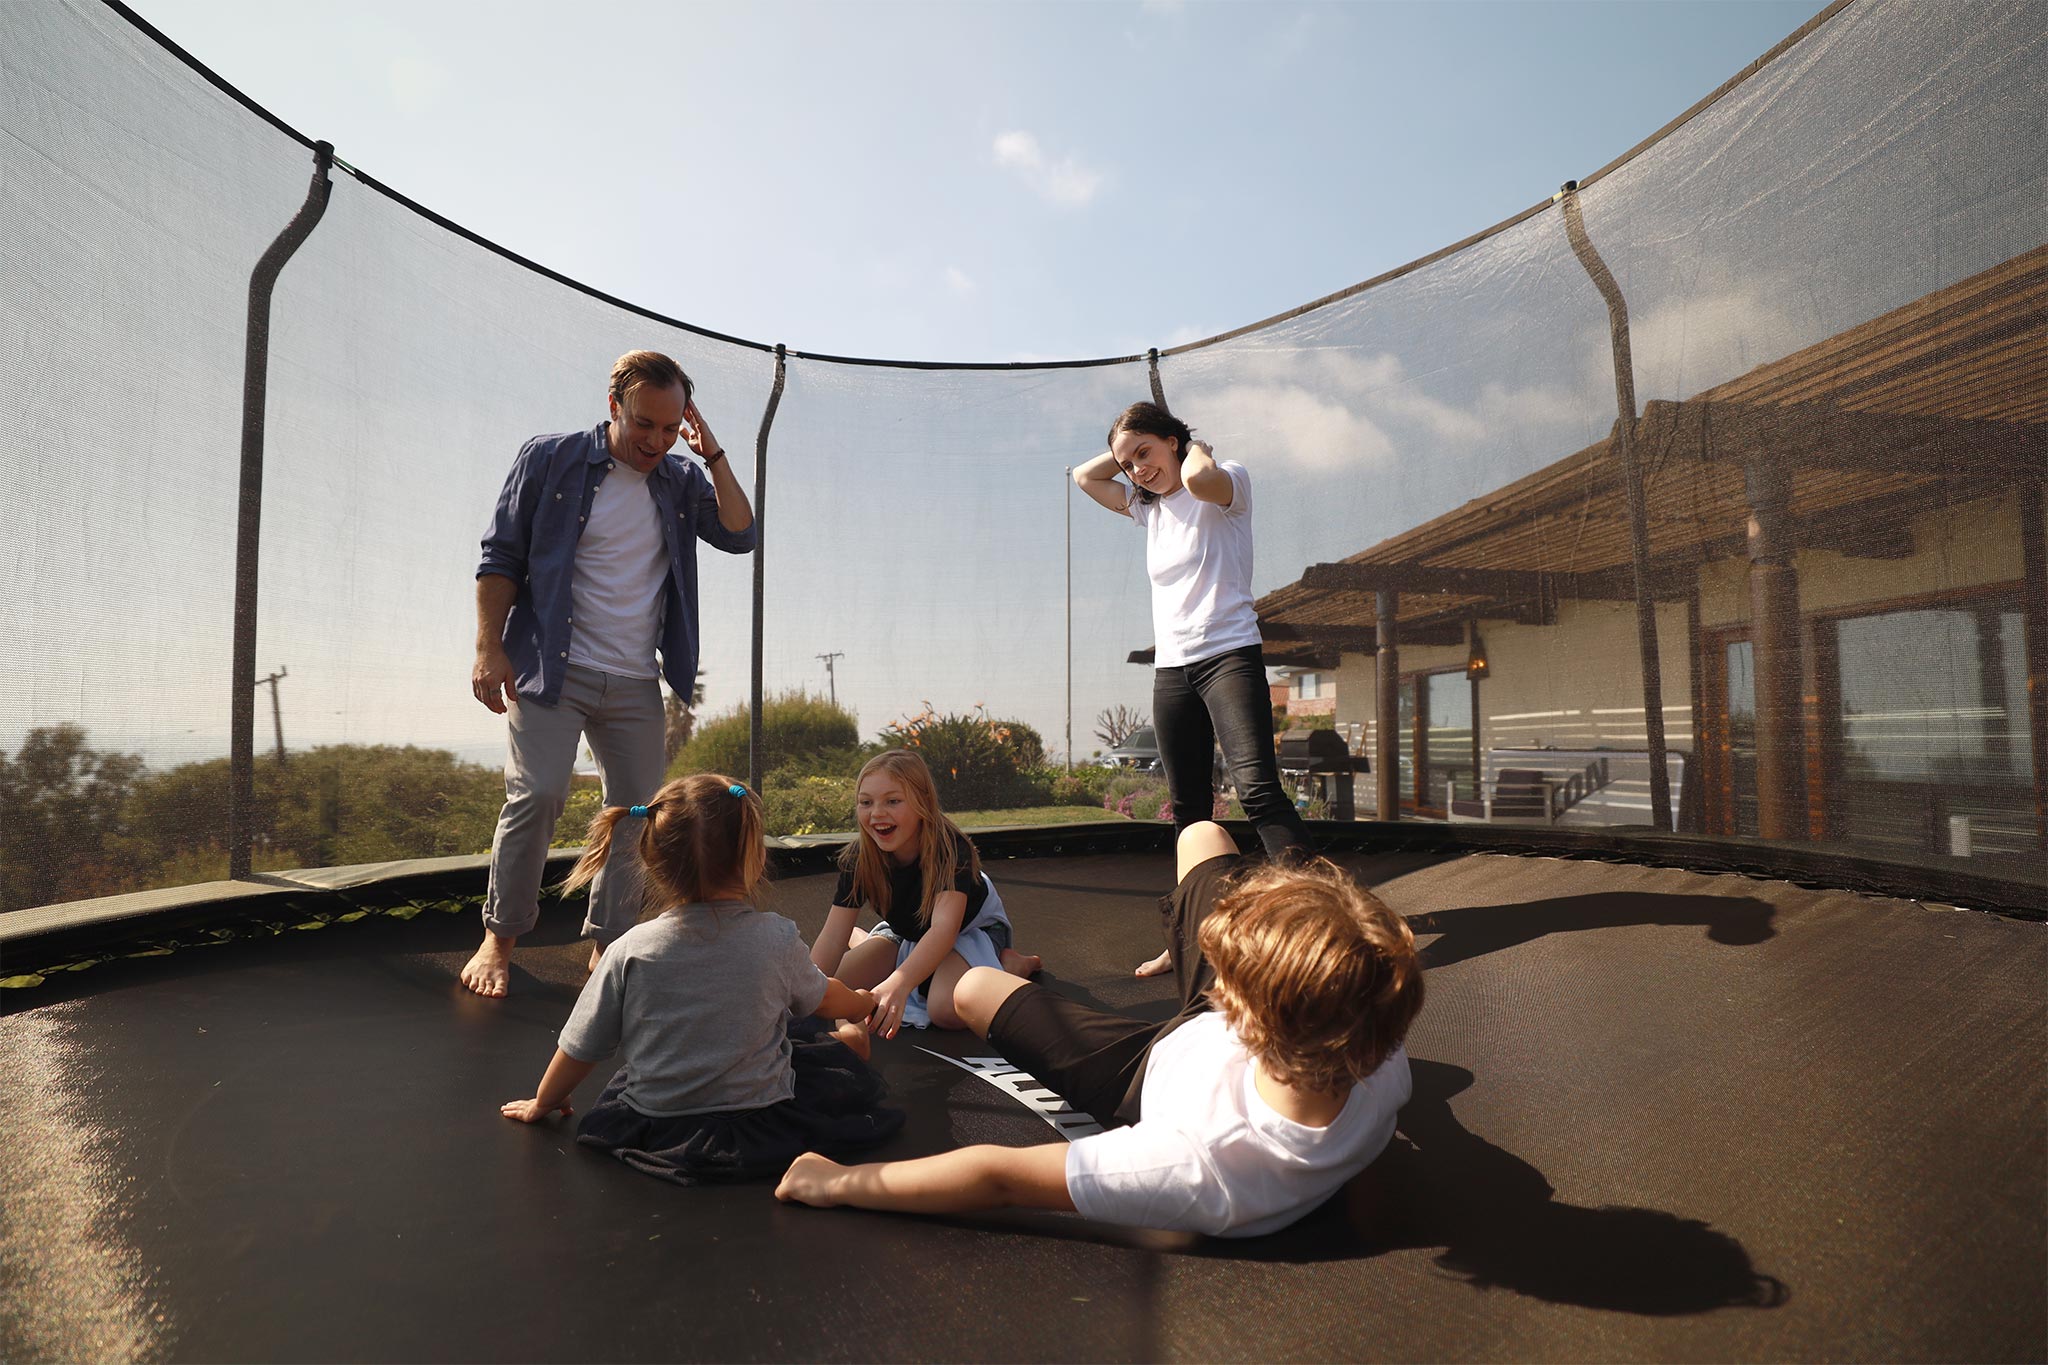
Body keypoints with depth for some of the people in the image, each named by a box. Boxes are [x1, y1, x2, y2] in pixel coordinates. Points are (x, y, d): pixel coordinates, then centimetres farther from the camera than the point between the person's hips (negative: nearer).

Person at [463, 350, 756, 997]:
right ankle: (499, 939, 7)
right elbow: (501, 559, -1)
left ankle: (607, 946, 17)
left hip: (636, 683, 4)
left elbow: (739, 535, -2)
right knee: (536, 794, -14)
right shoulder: (549, 460, -1)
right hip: (552, 669, -4)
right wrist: (489, 649, -9)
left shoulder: (681, 481, 10)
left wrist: (713, 456, -5)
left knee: (640, 813, 4)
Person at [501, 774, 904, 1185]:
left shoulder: (631, 950, -15)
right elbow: (824, 1000, 5)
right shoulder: (777, 938, -16)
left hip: (655, 1129, 3)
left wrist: (542, 1104, 18)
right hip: (763, 1127, -2)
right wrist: (865, 1003, 28)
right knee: (849, 1038, 20)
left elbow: (580, 1050, -3)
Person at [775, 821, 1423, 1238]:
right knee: (1200, 834, 15)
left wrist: (842, 1182, -31)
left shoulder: (1207, 1167, -49)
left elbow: (1000, 1176, -41)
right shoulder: (1386, 1071, -35)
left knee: (974, 988, 12)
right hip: (1217, 1029, 4)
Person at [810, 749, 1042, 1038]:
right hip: (904, 933, 5)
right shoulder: (859, 858, -22)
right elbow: (833, 936, -23)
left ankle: (1009, 965, -3)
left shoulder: (952, 849, -35)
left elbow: (944, 927, -49)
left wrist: (898, 984, -65)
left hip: (969, 931, -4)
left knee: (947, 1010, -33)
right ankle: (858, 940, 21)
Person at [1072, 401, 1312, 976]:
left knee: (1257, 787, -21)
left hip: (1228, 655, -6)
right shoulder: (1149, 508, 19)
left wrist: (1195, 448, -5)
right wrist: (1127, 453, 15)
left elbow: (1199, 479, -25)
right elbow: (1084, 476, 25)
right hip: (1171, 669, 6)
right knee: (1188, 810, 8)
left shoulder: (1229, 482, -1)